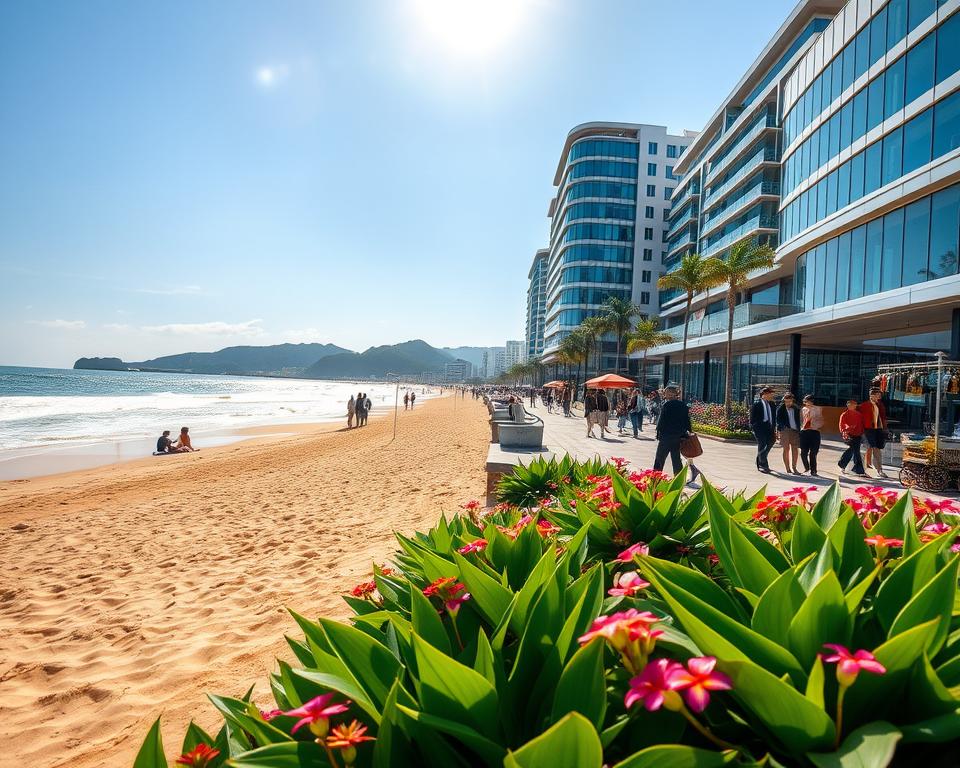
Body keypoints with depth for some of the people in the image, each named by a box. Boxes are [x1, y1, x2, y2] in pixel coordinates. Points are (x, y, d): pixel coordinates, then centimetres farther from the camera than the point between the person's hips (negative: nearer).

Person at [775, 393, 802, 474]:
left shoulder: (796, 409, 15)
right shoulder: (781, 409, 5)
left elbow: (798, 421, 17)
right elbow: (778, 421, 3)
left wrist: (799, 431, 9)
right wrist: (778, 431, -7)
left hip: (795, 431, 3)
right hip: (785, 430, -3)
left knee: (795, 449, 5)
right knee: (786, 449, -4)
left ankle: (794, 467, 19)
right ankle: (788, 469, -1)